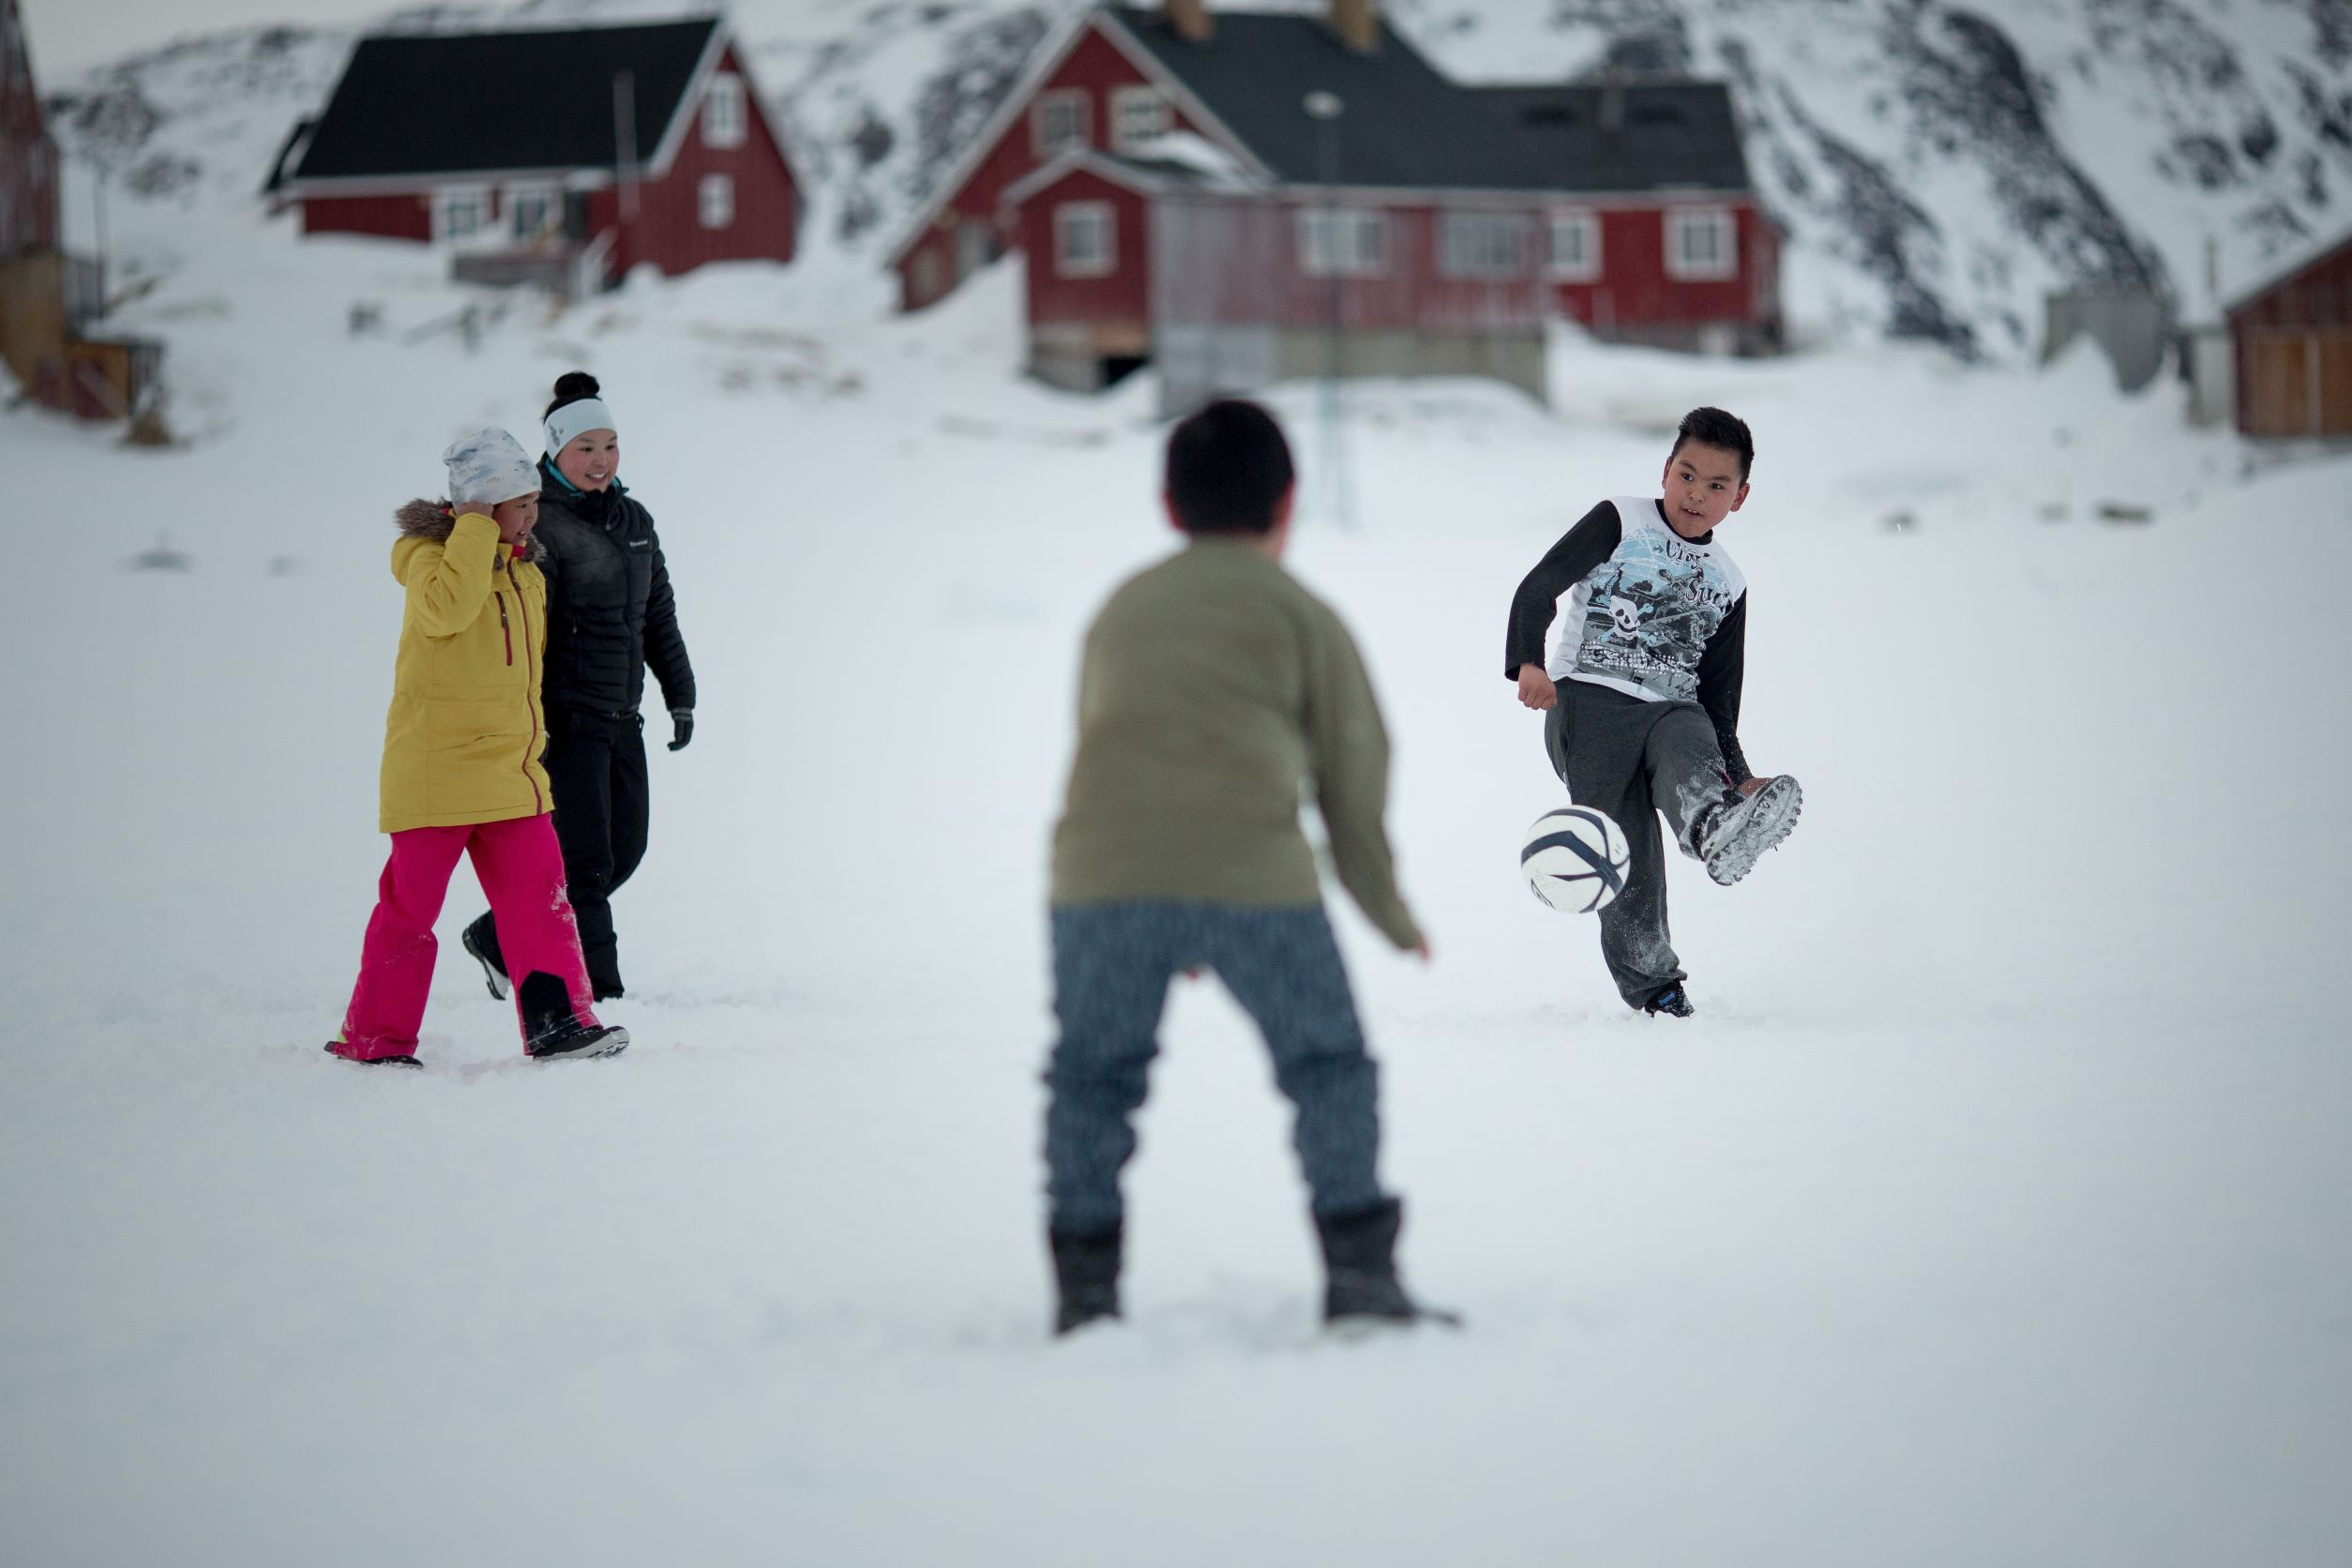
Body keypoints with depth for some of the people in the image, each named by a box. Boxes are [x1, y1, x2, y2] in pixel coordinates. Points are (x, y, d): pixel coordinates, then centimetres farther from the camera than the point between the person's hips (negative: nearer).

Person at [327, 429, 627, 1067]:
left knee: (539, 895, -2)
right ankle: (371, 1039, 10)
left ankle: (557, 1024, -2)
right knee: (410, 907, 0)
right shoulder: (430, 556, -8)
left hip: (509, 775, 7)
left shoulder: (525, 573, 14)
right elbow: (448, 609, -32)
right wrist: (475, 530, -23)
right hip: (433, 770, -7)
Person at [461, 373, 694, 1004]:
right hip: (565, 716, -8)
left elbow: (659, 614, 21)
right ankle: (597, 990, -4)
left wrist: (680, 695, 17)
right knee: (584, 858, -9)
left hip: (621, 719, 8)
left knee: (623, 851, 10)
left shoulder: (634, 519, 14)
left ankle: (499, 939, 21)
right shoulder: (538, 525, -11)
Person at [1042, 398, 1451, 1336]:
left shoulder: (1120, 610, 27)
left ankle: (1085, 1289, 8)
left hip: (1101, 869, 2)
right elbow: (1355, 771, 18)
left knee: (1092, 1076, 12)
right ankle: (1359, 1276, 7)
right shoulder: (1302, 616, 16)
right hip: (1252, 871, -2)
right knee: (1328, 1067, 10)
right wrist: (1391, 916, 31)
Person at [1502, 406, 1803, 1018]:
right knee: (1626, 852, -13)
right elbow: (1538, 587, -3)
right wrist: (1527, 662, -20)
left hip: (1674, 709, 2)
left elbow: (1719, 694, 24)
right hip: (1590, 702, -2)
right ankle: (1649, 982, -7)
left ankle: (1719, 831, -66)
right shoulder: (1620, 522, 7)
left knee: (1691, 762, -34)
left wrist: (1738, 775, 12)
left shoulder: (1727, 584, 20)